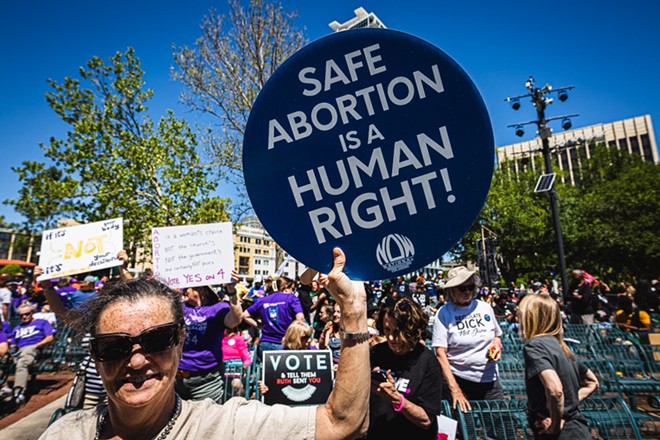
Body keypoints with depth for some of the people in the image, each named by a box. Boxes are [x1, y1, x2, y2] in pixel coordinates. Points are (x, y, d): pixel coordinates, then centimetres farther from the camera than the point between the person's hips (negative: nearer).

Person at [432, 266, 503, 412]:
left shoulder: (485, 308, 3)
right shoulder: (444, 313, -11)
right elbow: (441, 353, -14)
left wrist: (497, 344, -4)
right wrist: (455, 389, -19)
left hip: (489, 380, 4)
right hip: (459, 380, -4)